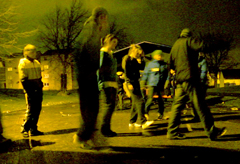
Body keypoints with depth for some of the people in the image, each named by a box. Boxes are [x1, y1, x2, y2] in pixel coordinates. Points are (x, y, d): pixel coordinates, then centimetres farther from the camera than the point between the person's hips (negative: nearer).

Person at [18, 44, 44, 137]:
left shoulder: (37, 63, 16)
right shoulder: (23, 63, -6)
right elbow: (23, 79, -11)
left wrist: (40, 87, 16)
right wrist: (28, 92, -15)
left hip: (38, 90, 7)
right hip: (30, 90, -7)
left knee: (37, 110, 8)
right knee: (30, 110, -7)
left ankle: (33, 129, 16)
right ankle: (24, 129, 5)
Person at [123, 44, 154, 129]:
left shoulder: (134, 60, 18)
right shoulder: (127, 60, -8)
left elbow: (138, 69, 24)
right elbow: (127, 73, -15)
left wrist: (139, 63, 10)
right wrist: (129, 83, -20)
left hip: (136, 82, 10)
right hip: (131, 83, -10)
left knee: (135, 102, 11)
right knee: (140, 101, -15)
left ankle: (132, 122, 18)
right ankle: (143, 122, -17)